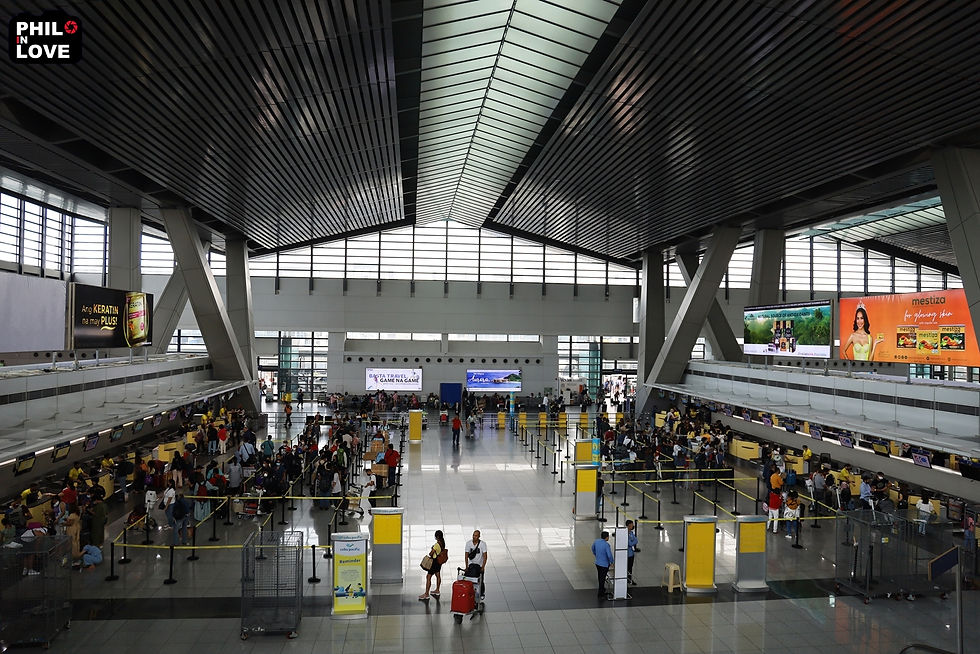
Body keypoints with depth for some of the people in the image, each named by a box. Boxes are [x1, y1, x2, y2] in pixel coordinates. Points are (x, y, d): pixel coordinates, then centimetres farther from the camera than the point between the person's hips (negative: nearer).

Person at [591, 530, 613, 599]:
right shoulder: (606, 545, -26)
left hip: (597, 563, 7)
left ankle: (602, 588, 44)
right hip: (604, 564, -7)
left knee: (600, 577, 24)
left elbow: (593, 548, 14)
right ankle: (601, 595, 11)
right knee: (602, 579, 4)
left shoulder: (596, 541, -4)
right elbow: (609, 555, -30)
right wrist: (611, 562, -11)